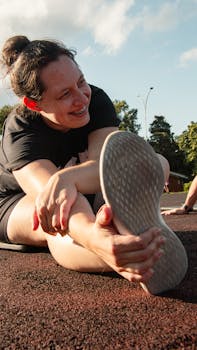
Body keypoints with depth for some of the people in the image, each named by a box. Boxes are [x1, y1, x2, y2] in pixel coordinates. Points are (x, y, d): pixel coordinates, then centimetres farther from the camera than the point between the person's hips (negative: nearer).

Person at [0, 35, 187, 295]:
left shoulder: (96, 100, -19)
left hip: (87, 200, 4)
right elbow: (47, 191, -51)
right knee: (59, 227, -43)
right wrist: (94, 239, -73)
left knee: (157, 163, -18)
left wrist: (68, 178, -59)